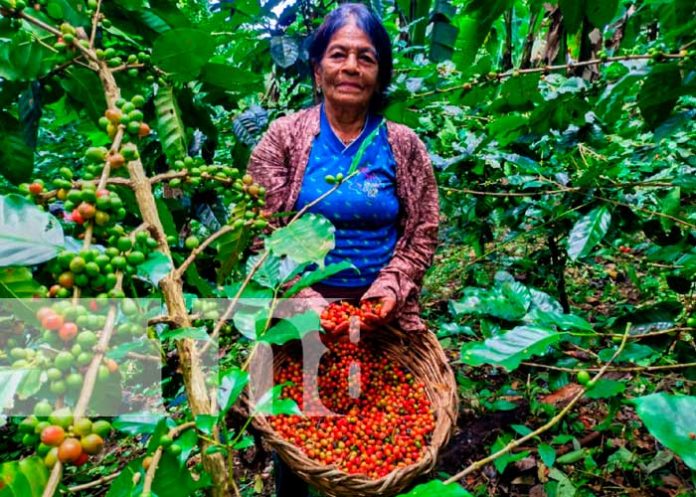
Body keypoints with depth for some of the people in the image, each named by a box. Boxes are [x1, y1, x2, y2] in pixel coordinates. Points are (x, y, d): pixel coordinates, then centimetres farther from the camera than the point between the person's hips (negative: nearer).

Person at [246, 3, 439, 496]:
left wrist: (392, 286, -15)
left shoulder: (404, 145, 1)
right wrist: (300, 297, -18)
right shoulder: (284, 137, -4)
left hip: (382, 313, 1)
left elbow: (423, 233, 2)